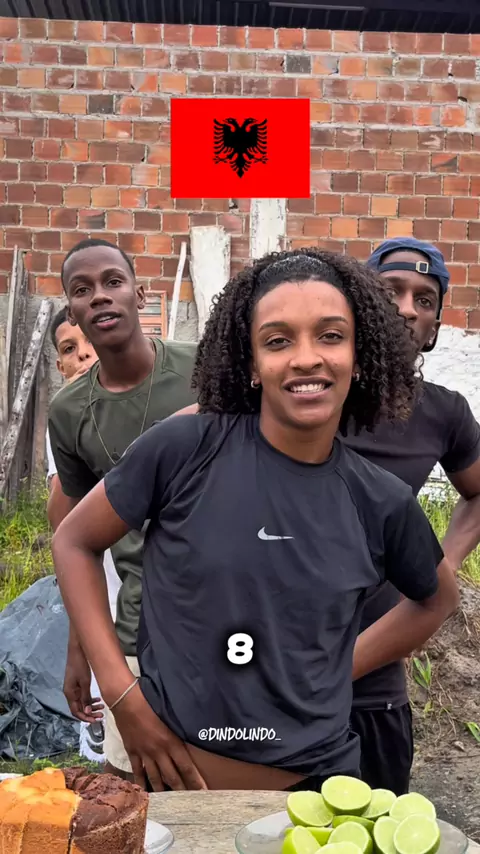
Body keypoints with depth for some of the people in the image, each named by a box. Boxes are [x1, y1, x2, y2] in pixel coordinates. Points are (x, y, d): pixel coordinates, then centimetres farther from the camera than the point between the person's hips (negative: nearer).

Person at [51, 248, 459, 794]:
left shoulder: (381, 503, -7)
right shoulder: (185, 448, -15)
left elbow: (437, 599, 12)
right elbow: (73, 543, -3)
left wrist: (341, 670, 2)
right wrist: (123, 695, -9)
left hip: (317, 782, 2)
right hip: (173, 776, -1)